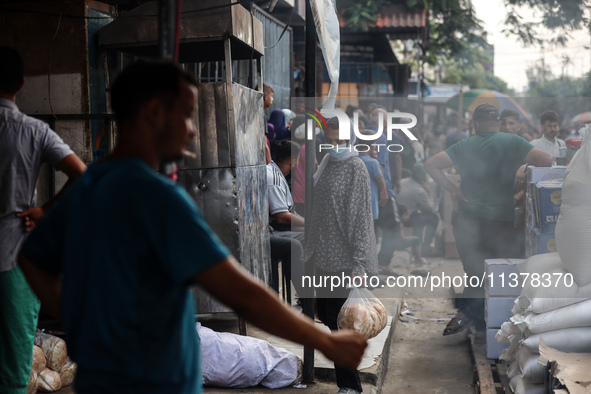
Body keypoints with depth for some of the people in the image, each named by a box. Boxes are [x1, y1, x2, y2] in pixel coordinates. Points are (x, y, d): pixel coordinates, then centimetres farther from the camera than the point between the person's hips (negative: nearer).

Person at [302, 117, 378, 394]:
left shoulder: (355, 168, -12)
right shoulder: (327, 165, 10)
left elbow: (361, 217, -16)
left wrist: (359, 263, -19)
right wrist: (312, 247, 15)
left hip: (344, 258, -8)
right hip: (325, 255, 8)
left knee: (338, 319, -4)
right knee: (324, 312, 15)